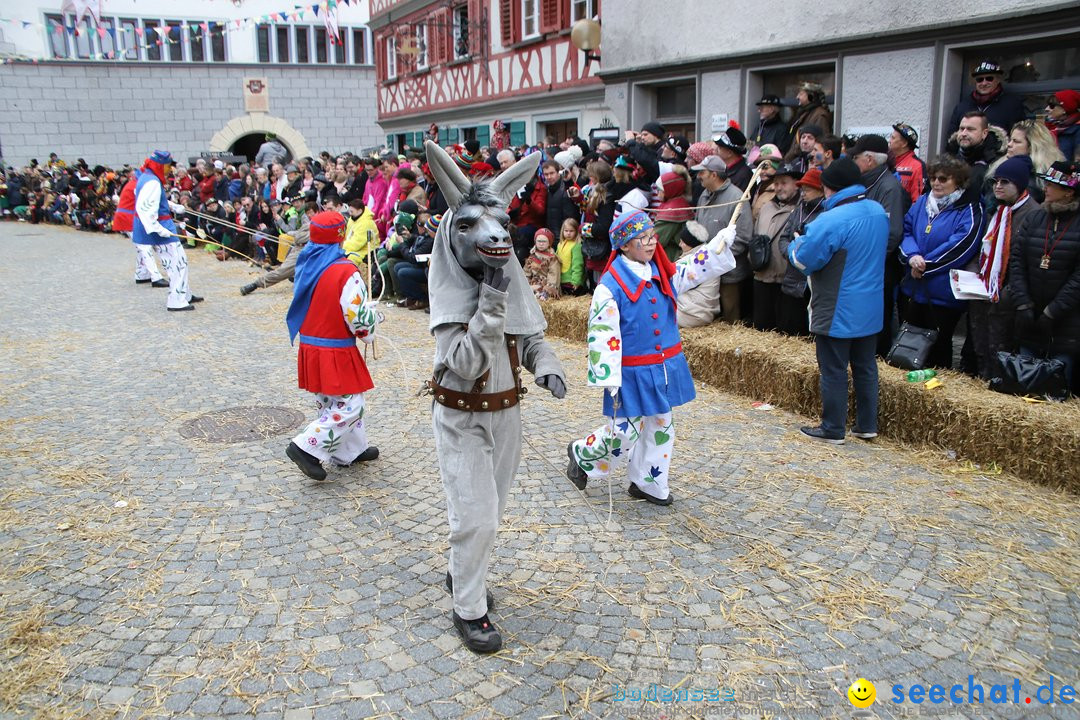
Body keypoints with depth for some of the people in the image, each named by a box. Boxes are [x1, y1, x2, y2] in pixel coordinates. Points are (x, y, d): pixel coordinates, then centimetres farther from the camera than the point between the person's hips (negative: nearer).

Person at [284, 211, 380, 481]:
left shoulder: (305, 264, 3)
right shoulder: (345, 271, -21)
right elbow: (360, 318, -19)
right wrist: (370, 315, 2)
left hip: (309, 347, 9)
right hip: (336, 352, -9)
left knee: (331, 403, 18)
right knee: (349, 406, 1)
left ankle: (352, 450, 31)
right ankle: (307, 447, -5)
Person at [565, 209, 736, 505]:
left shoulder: (662, 273, 4)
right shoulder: (611, 284, -17)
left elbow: (697, 268, 13)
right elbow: (602, 333, -19)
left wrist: (722, 241, -3)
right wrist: (609, 379, -20)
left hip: (665, 368, 7)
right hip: (633, 374, -7)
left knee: (660, 426, 15)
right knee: (624, 433, 0)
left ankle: (647, 484, 32)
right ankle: (581, 454, 28)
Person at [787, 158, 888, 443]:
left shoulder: (831, 221, -22)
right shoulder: (878, 212, 5)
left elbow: (803, 261, -17)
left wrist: (795, 245, 6)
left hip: (837, 312, -8)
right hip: (870, 309, 8)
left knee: (833, 370, 3)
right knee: (865, 366, 16)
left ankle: (833, 429, 11)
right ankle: (867, 425, 25)